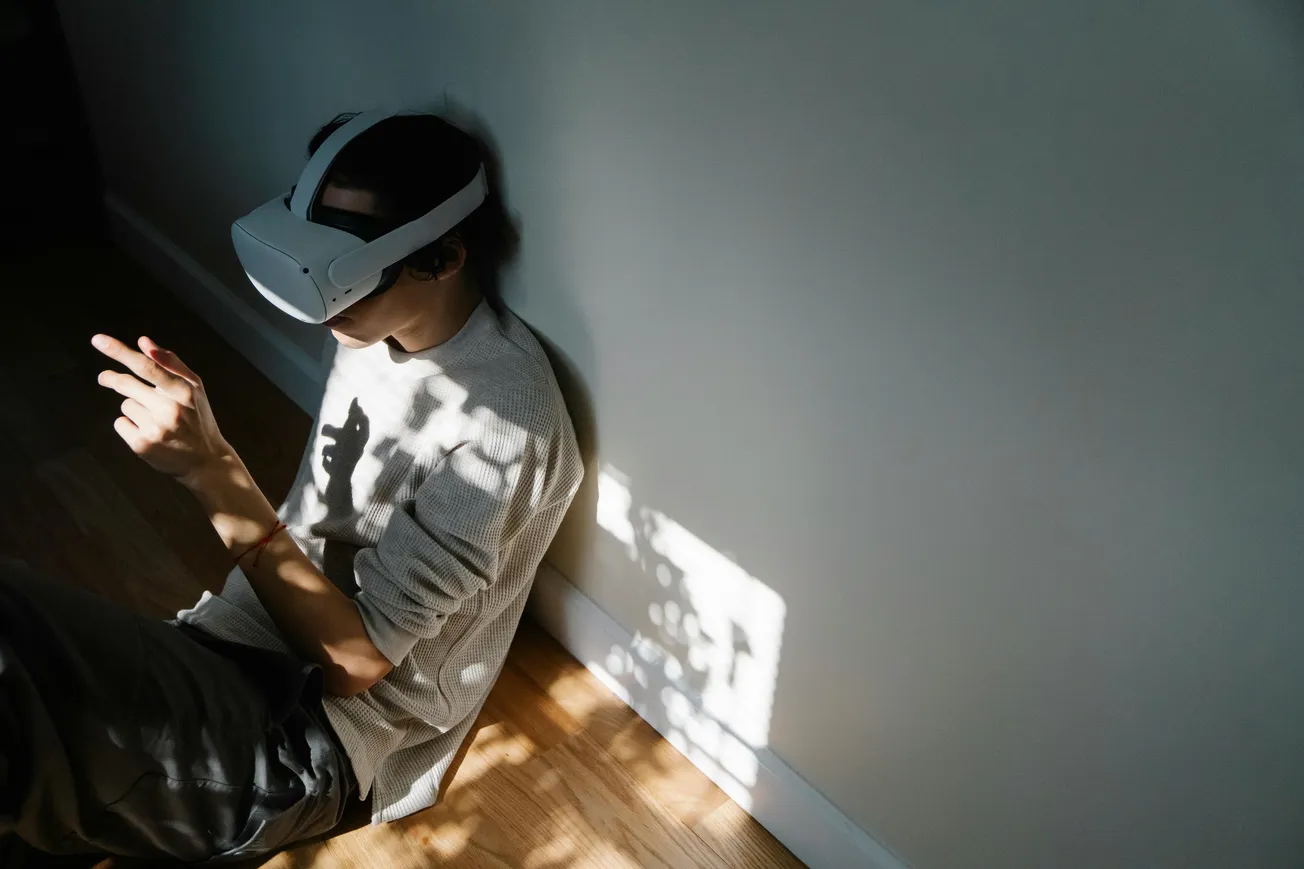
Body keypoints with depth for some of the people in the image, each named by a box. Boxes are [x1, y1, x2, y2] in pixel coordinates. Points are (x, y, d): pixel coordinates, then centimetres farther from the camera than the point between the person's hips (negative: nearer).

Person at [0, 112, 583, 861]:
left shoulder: (506, 420, -24)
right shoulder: (379, 327, 2)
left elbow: (355, 659, -22)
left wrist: (211, 467, -27)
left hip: (307, 738, -8)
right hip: (244, 639, 8)